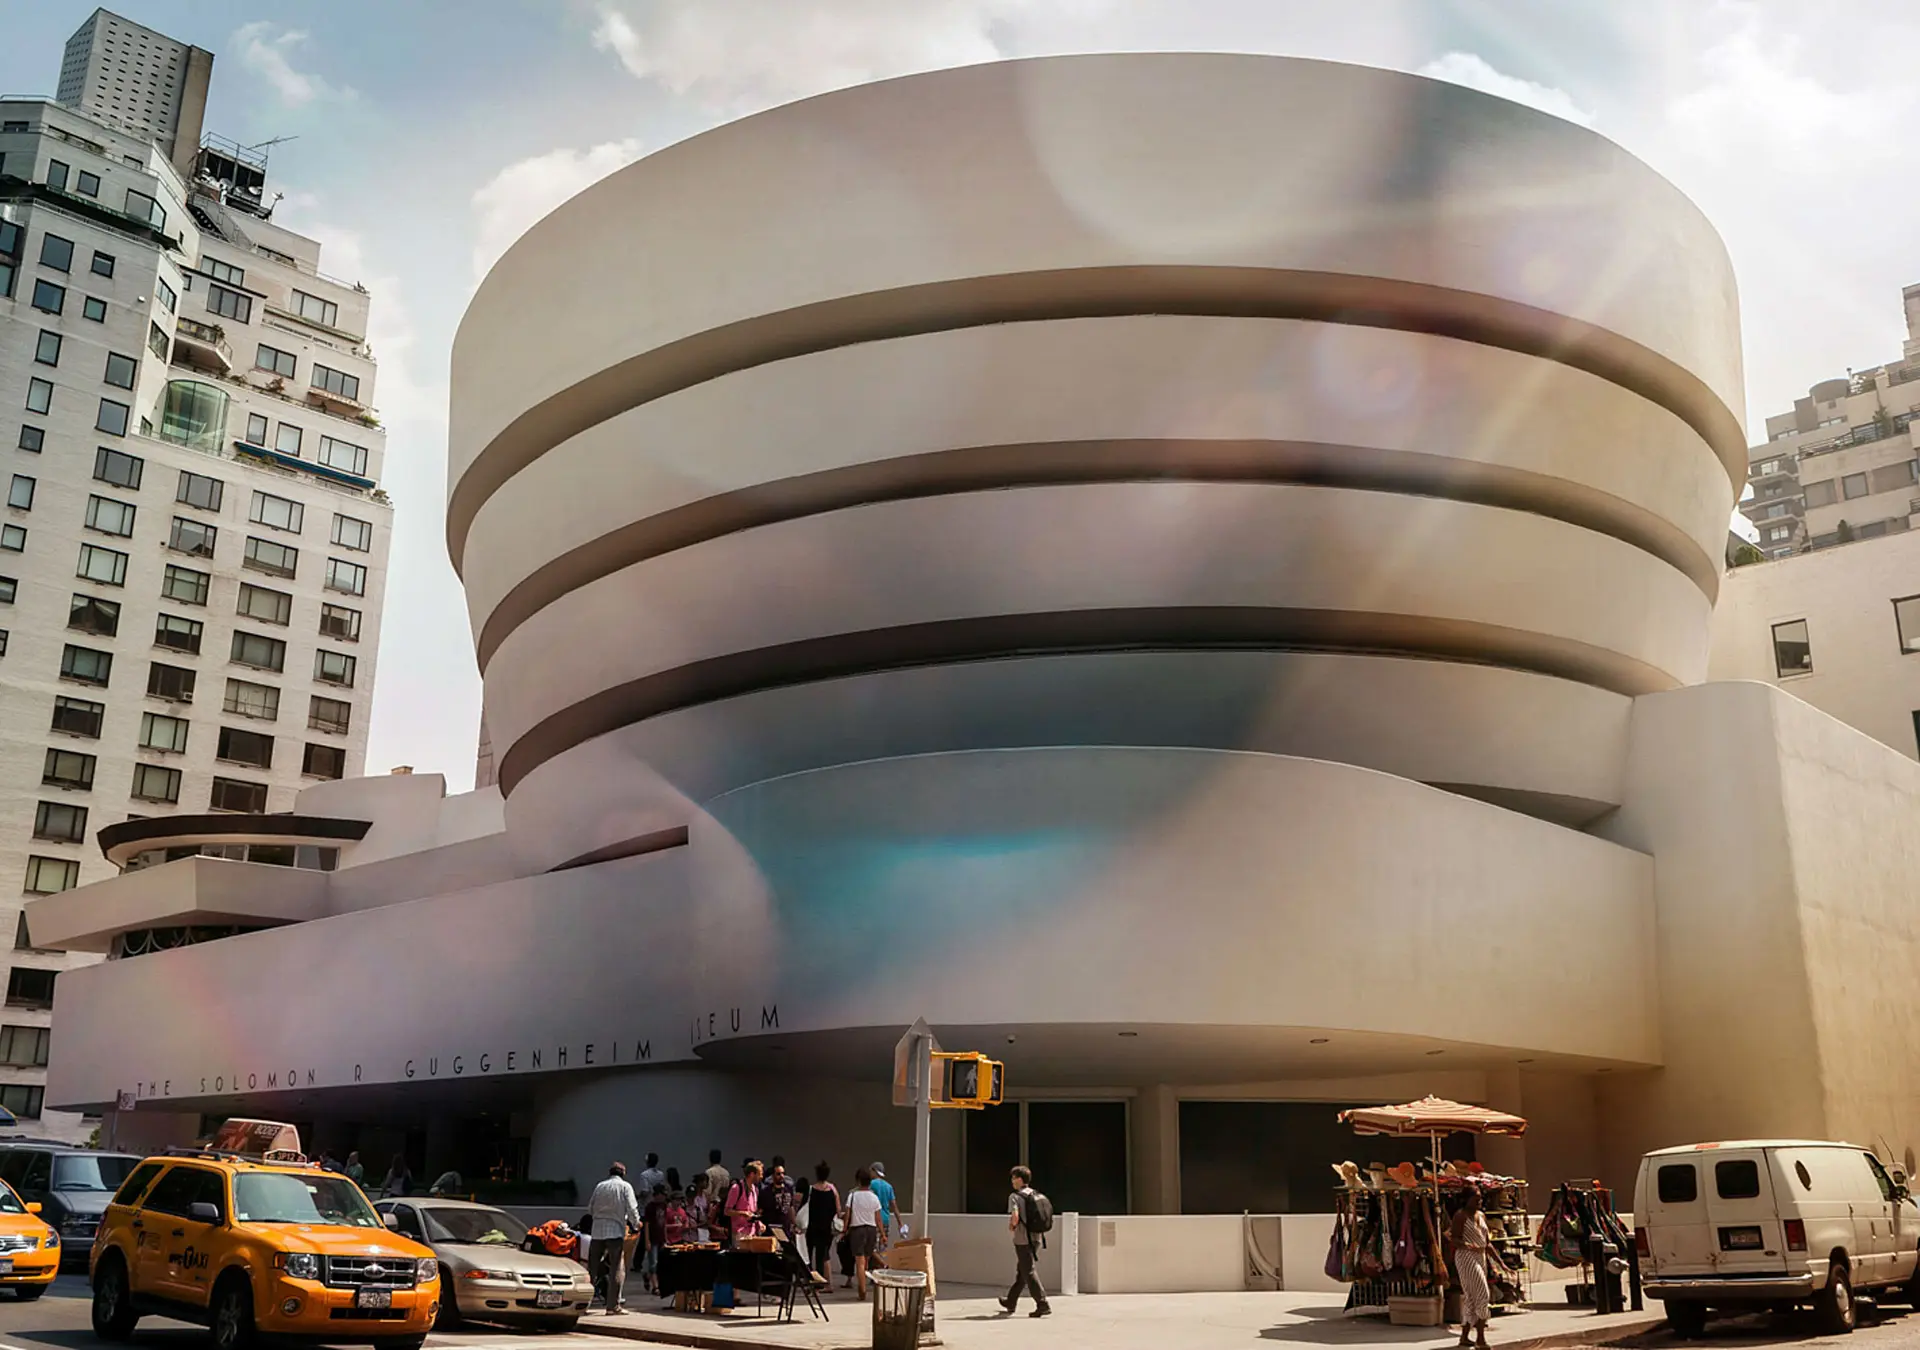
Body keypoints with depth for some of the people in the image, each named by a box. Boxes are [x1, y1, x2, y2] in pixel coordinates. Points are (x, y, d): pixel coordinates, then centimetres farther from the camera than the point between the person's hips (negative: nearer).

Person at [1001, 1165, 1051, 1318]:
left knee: (1029, 1272, -4)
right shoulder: (1035, 1195, 9)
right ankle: (1011, 1302, 31)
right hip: (1035, 1237, 8)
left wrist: (1011, 1226, -6)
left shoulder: (1015, 1196, -13)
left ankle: (1043, 1304, -9)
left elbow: (1015, 1216, -26)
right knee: (1021, 1271, 18)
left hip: (1022, 1239, -8)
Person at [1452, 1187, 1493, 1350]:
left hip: (1481, 1257, 8)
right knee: (1482, 1294, -15)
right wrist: (1469, 1246, -33)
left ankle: (1464, 1337, 17)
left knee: (1471, 1297, 9)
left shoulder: (1481, 1215, 15)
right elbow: (1455, 1240, -14)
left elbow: (1487, 1241, 20)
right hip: (1466, 1257, -8)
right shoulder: (1460, 1216, -8)